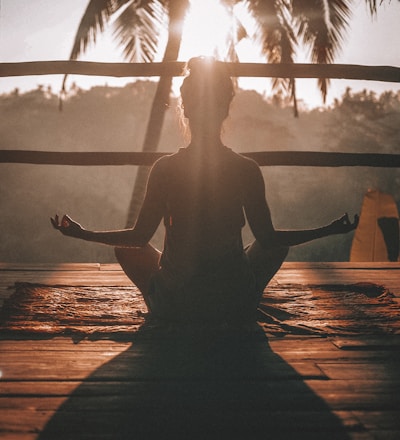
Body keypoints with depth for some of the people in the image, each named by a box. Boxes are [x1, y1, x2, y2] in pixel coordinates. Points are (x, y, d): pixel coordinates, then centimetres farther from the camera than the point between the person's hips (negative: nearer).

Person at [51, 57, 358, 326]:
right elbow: (268, 238, -3)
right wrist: (330, 230, 11)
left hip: (174, 305, 0)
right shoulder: (247, 170, -10)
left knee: (126, 248, 27)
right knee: (278, 245, 29)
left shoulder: (165, 168, -11)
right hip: (236, 309, 0)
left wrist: (83, 233, 12)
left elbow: (140, 237, -4)